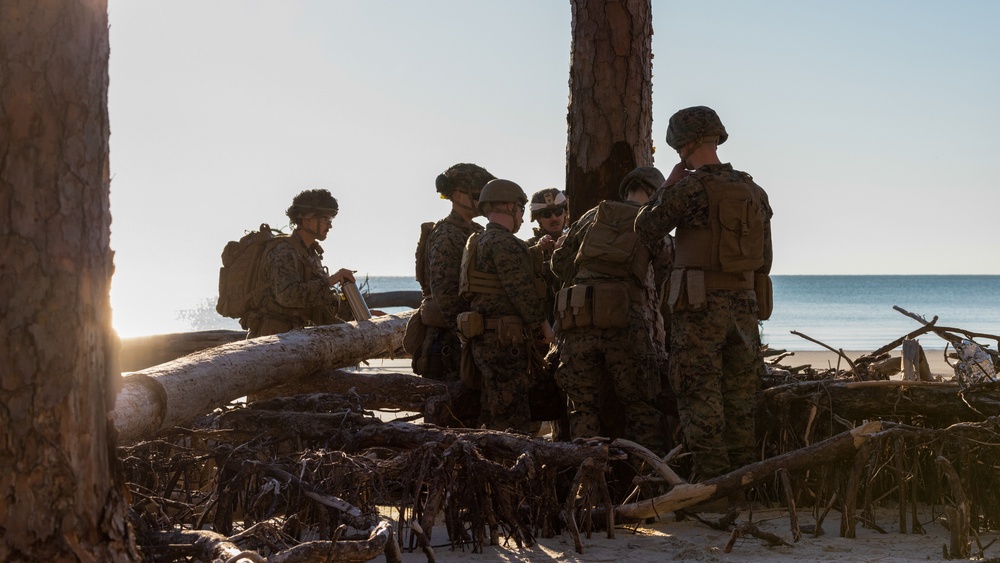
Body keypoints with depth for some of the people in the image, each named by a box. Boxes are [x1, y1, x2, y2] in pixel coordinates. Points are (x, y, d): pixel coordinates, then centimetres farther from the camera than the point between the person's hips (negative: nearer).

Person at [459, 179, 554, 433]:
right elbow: (521, 290, -17)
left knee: (494, 417, 15)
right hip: (505, 342, -10)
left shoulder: (478, 243, 19)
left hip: (486, 339, 10)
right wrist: (542, 324, -7)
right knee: (512, 420, -8)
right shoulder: (503, 242, -13)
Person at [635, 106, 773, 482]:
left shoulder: (690, 188, -12)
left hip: (699, 306, -6)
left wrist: (669, 184, 8)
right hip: (743, 304, 6)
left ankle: (709, 482, -3)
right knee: (738, 400, 11)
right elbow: (764, 259, 14)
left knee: (700, 398, -2)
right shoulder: (753, 192, 9)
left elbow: (645, 229, -1)